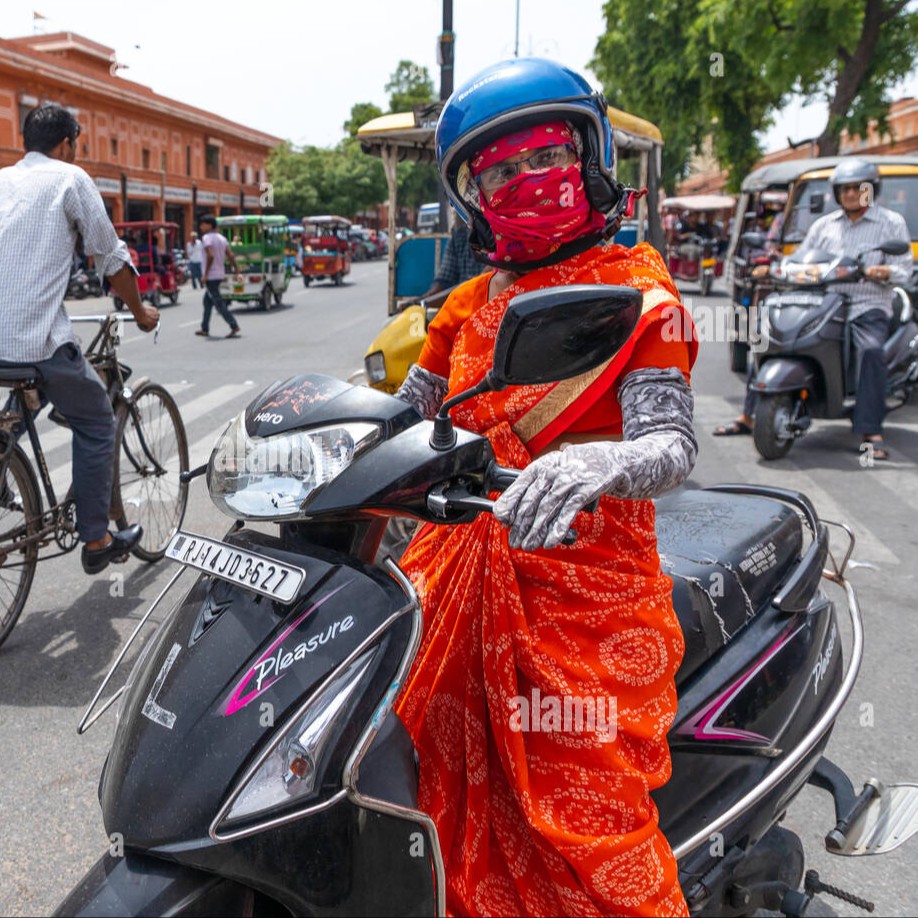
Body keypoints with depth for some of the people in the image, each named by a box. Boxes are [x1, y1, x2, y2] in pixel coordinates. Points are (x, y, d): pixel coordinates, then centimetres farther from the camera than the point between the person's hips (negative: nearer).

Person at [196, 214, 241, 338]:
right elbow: (231, 255, 6)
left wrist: (205, 274, -19)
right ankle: (205, 329, 21)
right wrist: (236, 270, 6)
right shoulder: (222, 238, 12)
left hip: (211, 276, -9)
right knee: (207, 301, 17)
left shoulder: (207, 238, -13)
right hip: (220, 274, 9)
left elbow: (210, 256, -25)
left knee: (219, 303, -8)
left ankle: (235, 327, -14)